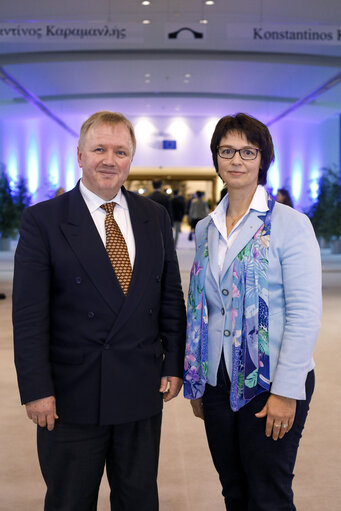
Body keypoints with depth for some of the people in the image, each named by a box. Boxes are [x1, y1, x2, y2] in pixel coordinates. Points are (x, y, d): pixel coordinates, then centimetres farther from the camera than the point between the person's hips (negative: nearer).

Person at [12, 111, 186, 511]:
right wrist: (36, 389, -13)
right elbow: (29, 315, -9)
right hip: (72, 395, -3)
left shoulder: (155, 218, 6)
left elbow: (171, 298, 8)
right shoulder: (42, 220, -6)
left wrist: (174, 365, 4)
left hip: (143, 390, 3)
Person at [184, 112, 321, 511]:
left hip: (269, 384, -5)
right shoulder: (206, 229, 9)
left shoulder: (291, 224, -8)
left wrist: (286, 392, -16)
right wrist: (195, 383, 12)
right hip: (218, 383, 5)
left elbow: (304, 314, -12)